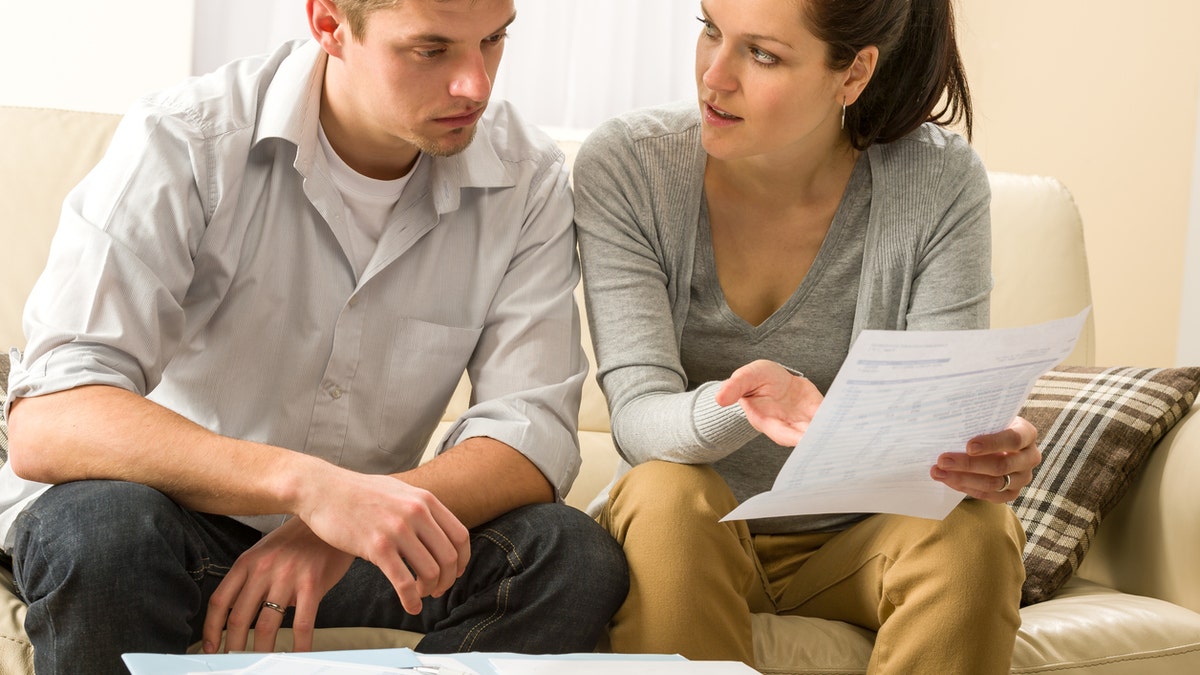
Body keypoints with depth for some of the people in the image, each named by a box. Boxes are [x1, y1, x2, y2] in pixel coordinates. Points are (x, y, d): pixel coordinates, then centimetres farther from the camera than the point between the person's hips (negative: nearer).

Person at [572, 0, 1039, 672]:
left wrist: (991, 454, -39)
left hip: (855, 541, 1)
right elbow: (640, 417, -21)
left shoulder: (939, 184, -13)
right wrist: (742, 406, -44)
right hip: (685, 540, -1)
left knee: (976, 528, -29)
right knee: (666, 495, -33)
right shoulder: (626, 167, -14)